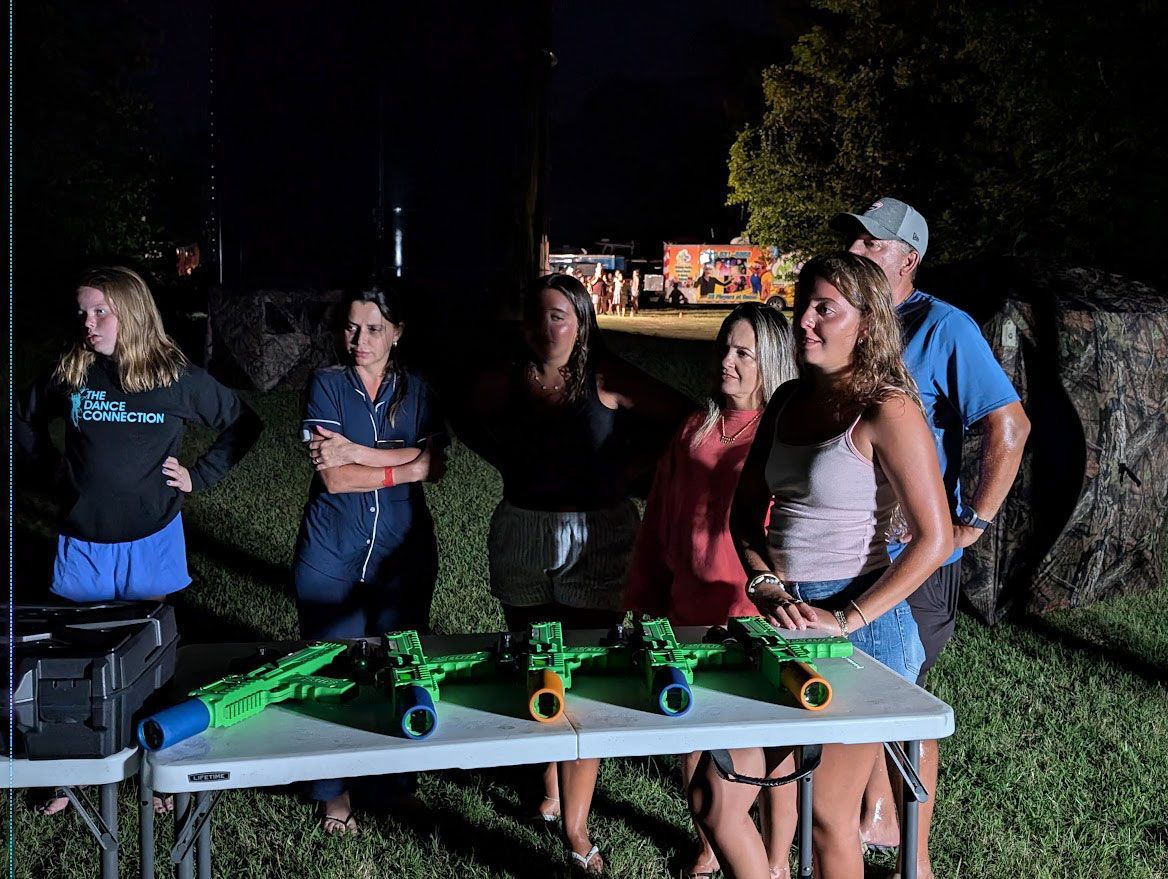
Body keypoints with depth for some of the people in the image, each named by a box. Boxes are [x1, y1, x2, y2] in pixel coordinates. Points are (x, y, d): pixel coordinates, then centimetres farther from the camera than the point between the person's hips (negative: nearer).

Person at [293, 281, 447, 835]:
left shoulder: (415, 390, 4)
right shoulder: (326, 385, -4)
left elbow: (435, 465, -11)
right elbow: (334, 478, -14)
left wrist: (356, 451, -18)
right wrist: (404, 465, -12)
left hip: (403, 553, 2)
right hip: (332, 555, -2)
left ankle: (399, 774, 28)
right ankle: (333, 790, 20)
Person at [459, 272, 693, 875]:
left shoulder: (607, 380, -7)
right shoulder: (505, 382, 1)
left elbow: (678, 418, -2)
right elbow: (470, 423, 20)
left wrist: (630, 466, -6)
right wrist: (512, 465, 8)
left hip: (597, 541, -3)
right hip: (521, 536, 3)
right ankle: (549, 789, 34)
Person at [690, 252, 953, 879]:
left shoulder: (886, 411, -12)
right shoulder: (789, 401, 10)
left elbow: (934, 539, -15)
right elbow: (744, 513, 14)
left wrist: (846, 620, -17)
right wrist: (765, 585, -3)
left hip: (859, 629, -7)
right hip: (785, 620, 7)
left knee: (828, 817, 5)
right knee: (712, 801, 6)